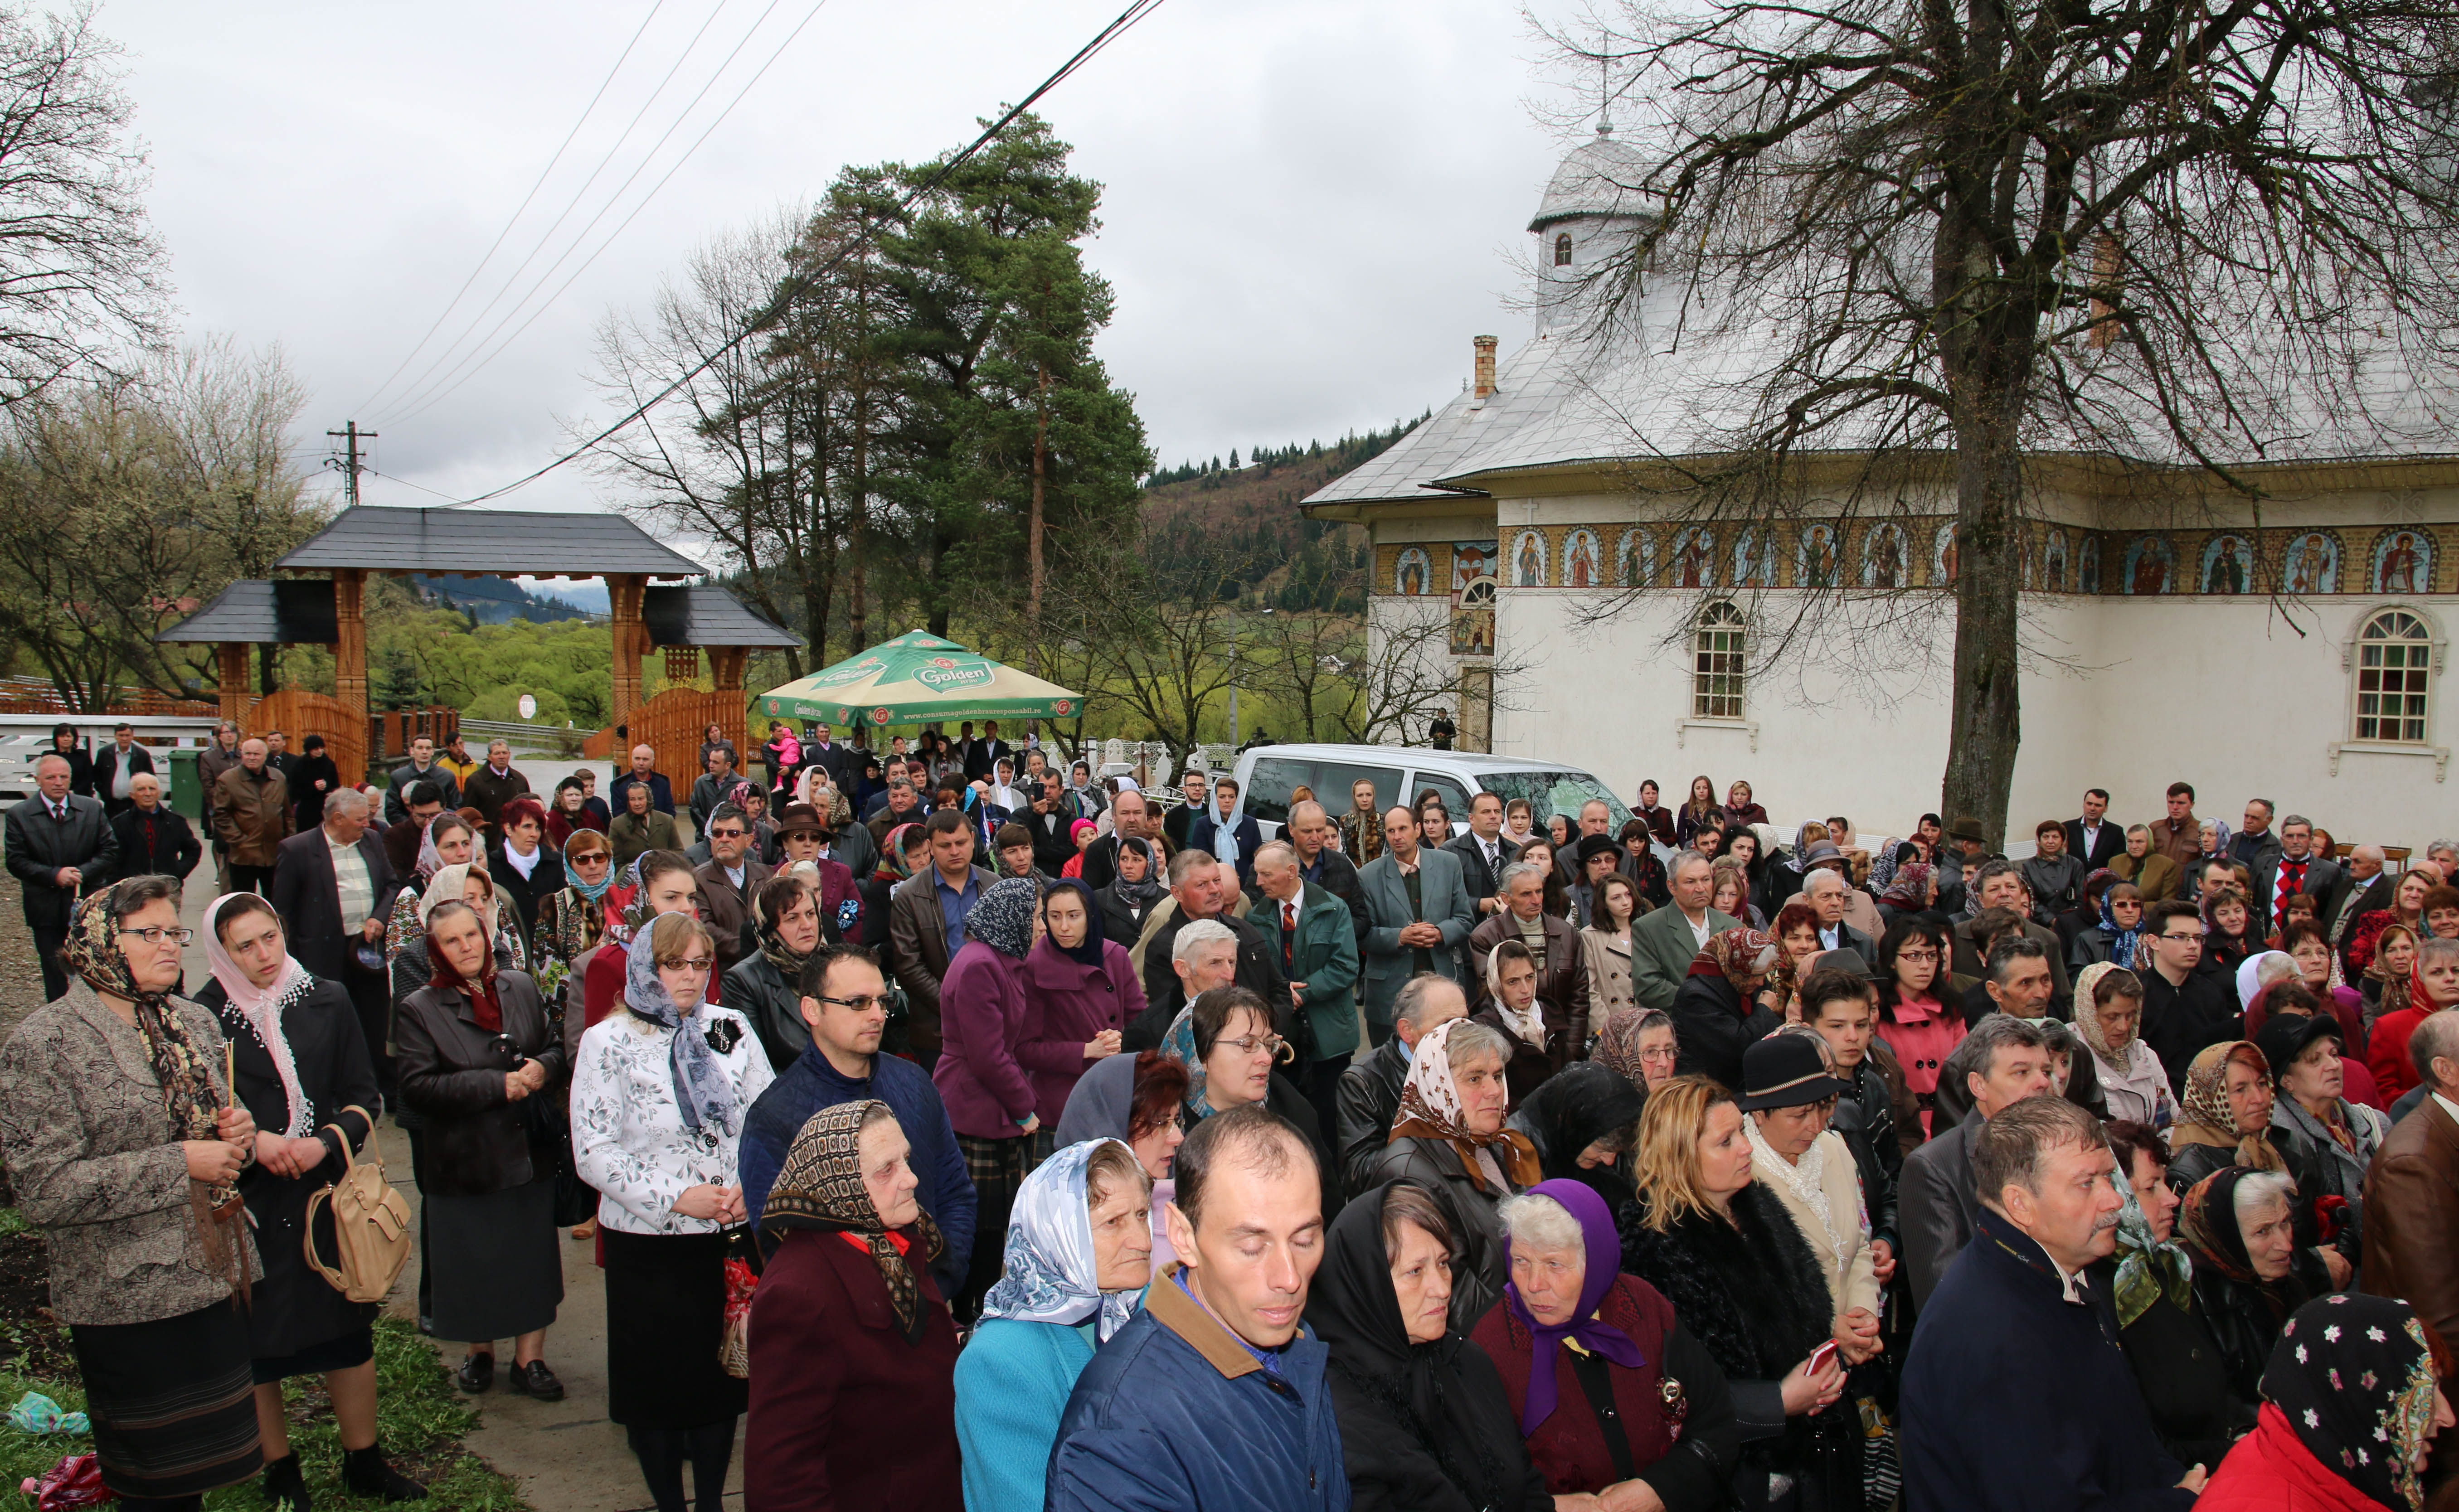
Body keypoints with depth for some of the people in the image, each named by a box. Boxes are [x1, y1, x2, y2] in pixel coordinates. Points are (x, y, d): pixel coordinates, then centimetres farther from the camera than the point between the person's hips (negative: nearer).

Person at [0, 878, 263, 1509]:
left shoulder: (193, 1021, 8)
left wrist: (237, 1133, -1)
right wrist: (181, 1164, -21)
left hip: (215, 1278, 6)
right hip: (127, 1302, -6)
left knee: (201, 1458, 16)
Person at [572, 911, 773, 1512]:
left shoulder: (730, 1029, 4)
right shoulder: (609, 1043, -5)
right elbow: (593, 1152, -9)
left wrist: (752, 1186, -9)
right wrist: (677, 1197, -17)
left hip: (729, 1237, 3)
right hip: (646, 1243, -2)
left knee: (722, 1371, 10)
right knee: (657, 1378, 7)